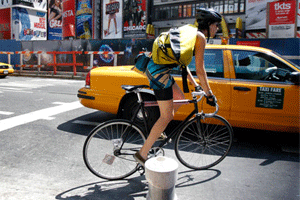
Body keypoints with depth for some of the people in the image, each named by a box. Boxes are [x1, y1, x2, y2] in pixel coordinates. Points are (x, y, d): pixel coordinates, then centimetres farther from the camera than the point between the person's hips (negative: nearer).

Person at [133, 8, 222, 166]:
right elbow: (200, 70, -9)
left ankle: (156, 132, 26)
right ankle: (143, 154, 3)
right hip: (159, 71, -10)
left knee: (180, 98, 22)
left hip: (155, 67, 10)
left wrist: (195, 85, 29)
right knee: (167, 116, -3)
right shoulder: (200, 37, -5)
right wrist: (209, 94, -1)